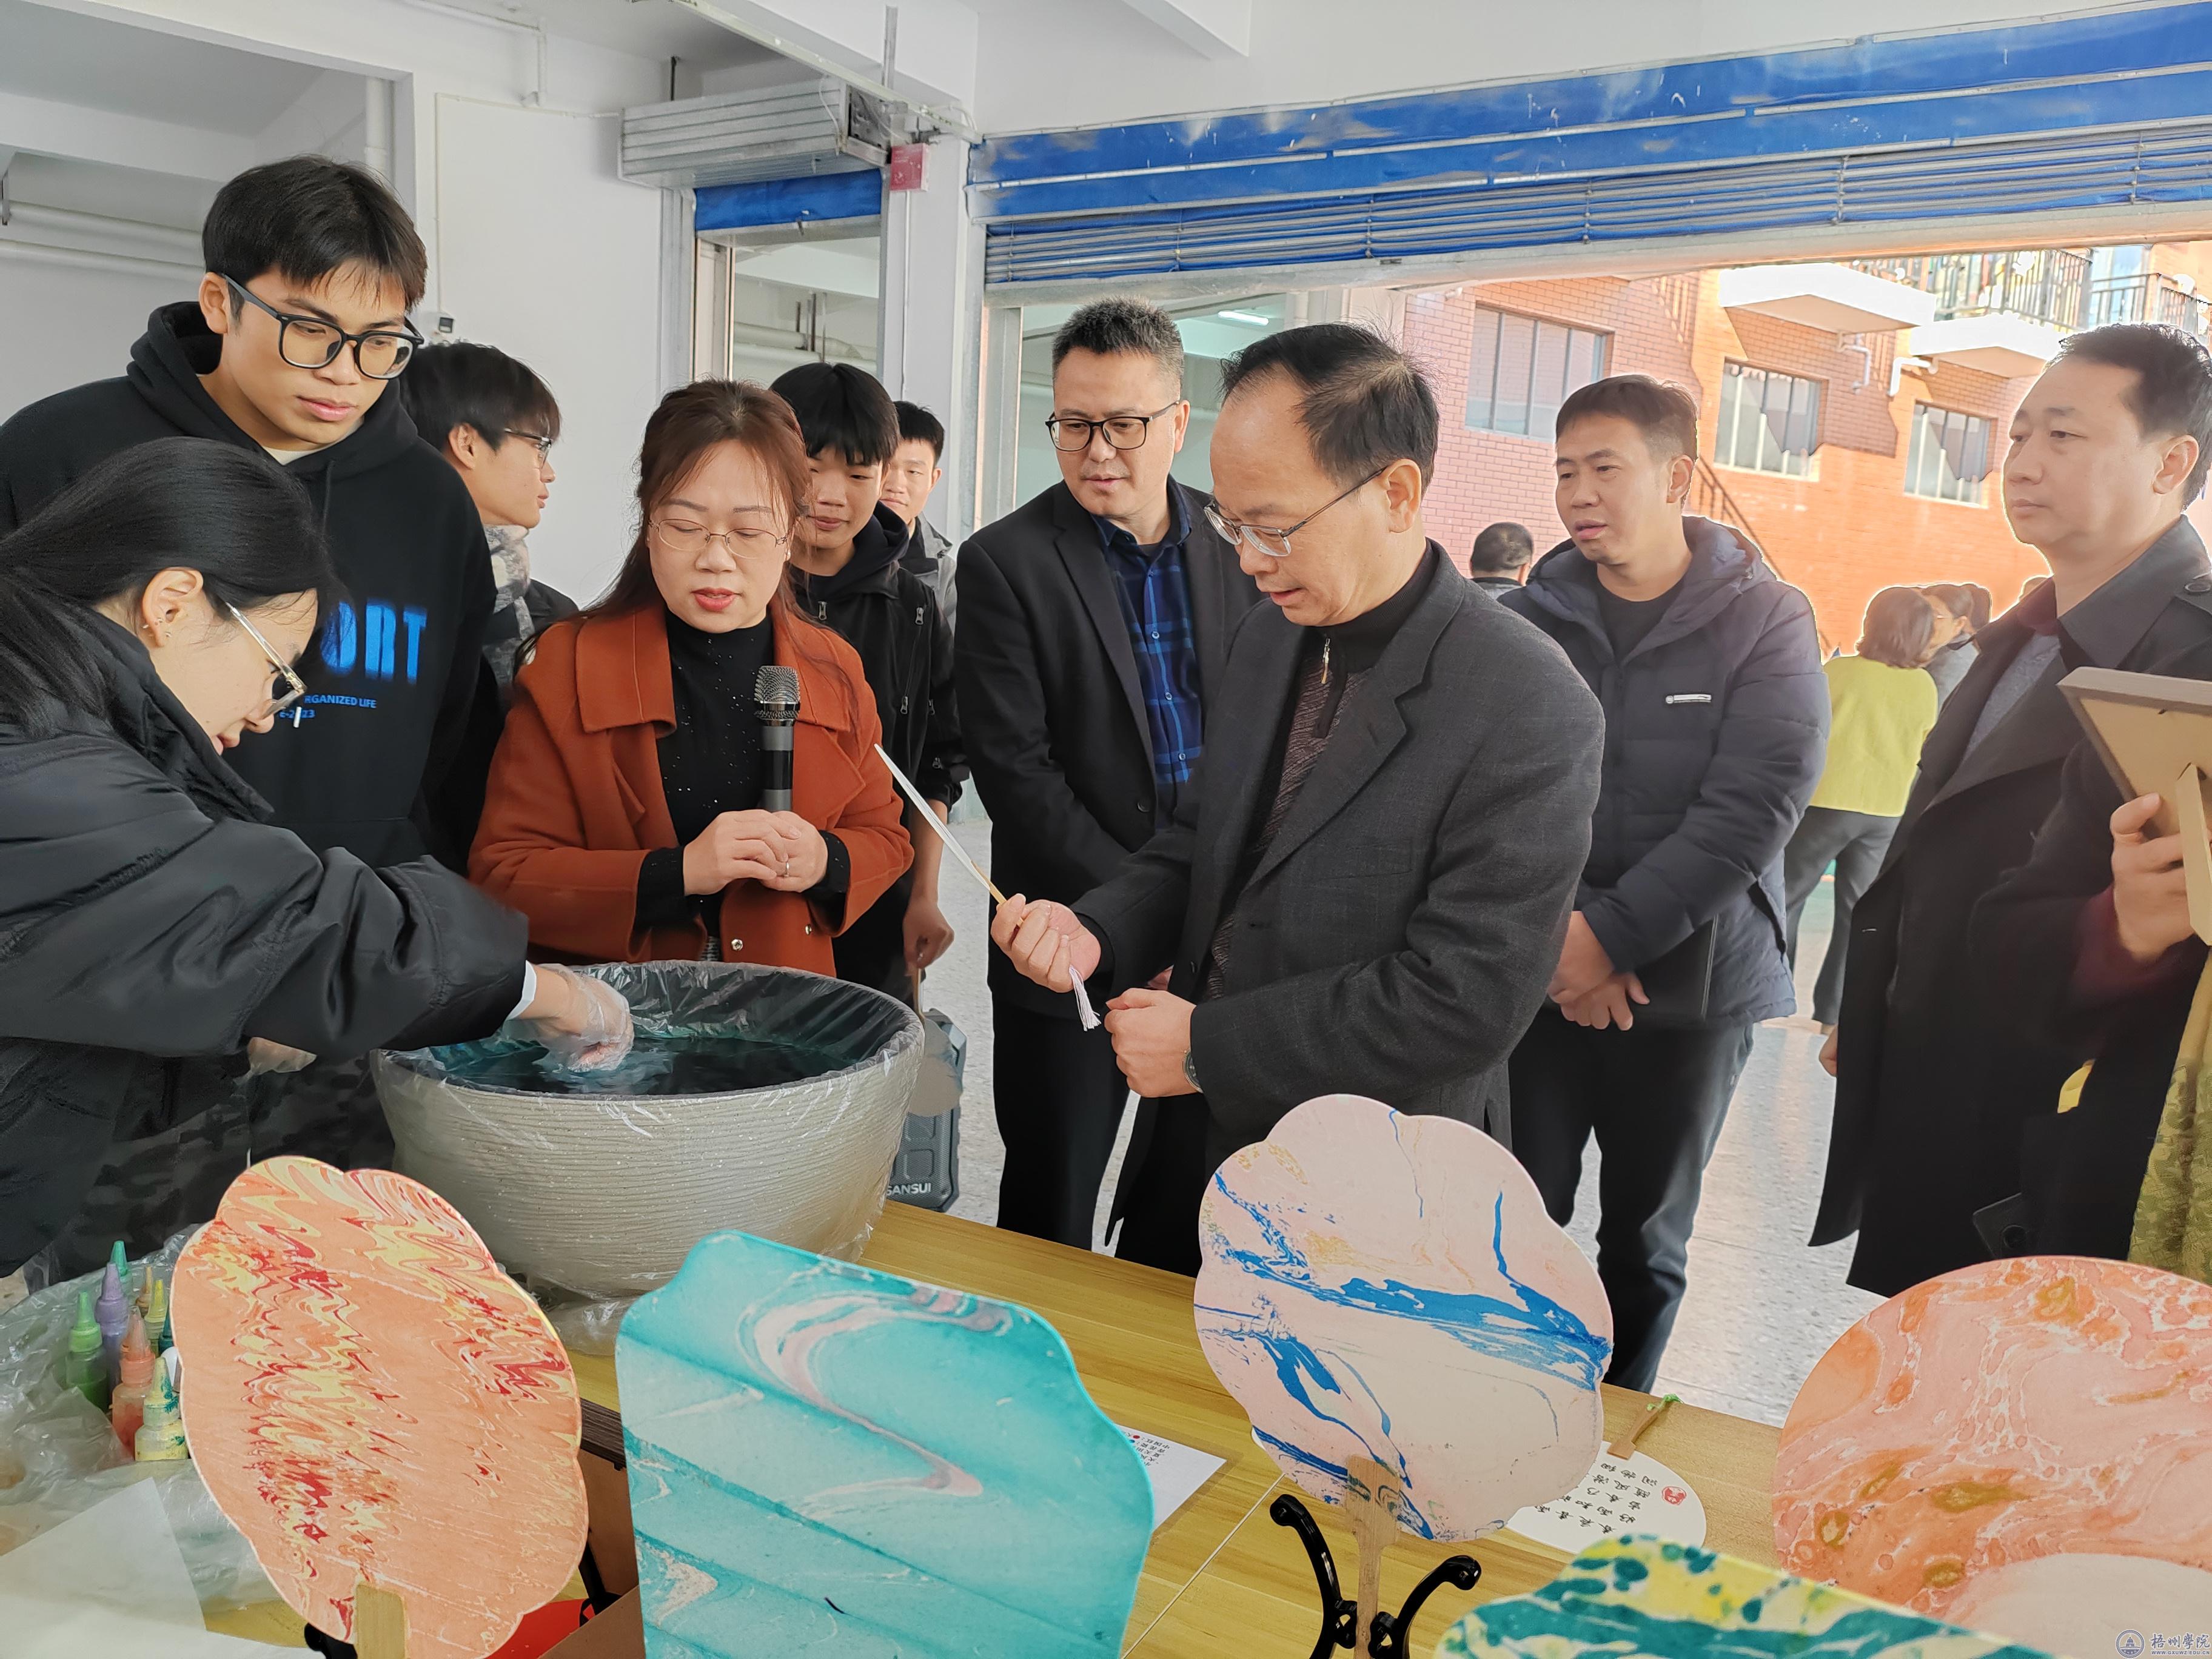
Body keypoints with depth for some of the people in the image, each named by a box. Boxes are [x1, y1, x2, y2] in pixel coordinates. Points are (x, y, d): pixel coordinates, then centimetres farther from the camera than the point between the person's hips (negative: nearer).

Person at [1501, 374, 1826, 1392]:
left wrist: (1614, 936, -18)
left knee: (1647, 1240, 13)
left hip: (1690, 982, -1)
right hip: (1537, 972, 1)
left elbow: (1754, 808, -13)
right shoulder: (1528, 619, 2)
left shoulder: (1766, 622, -3)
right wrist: (1552, 929, -19)